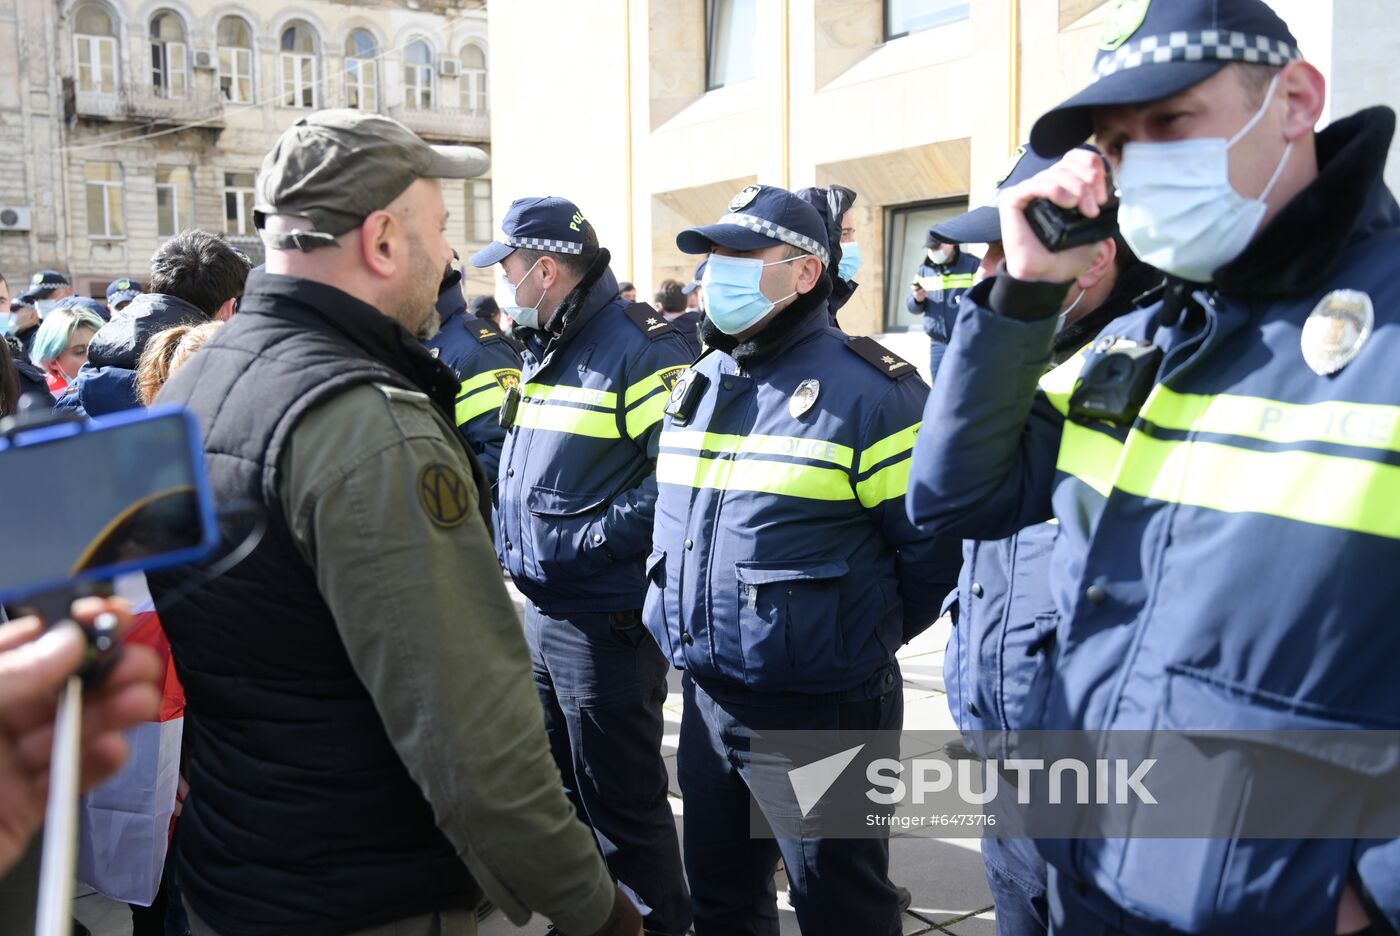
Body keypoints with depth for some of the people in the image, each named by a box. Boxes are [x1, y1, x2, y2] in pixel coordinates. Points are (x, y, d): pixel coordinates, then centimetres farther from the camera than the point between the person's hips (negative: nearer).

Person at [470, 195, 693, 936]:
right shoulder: (545, 349, 12)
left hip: (607, 619, -9)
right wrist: (514, 543, 7)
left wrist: (582, 542, -22)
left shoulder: (641, 347, -16)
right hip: (541, 610, 9)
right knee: (563, 788, 22)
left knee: (623, 800, 4)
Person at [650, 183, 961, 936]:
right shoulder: (699, 384, 8)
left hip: (822, 712, -7)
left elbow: (934, 546, -14)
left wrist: (862, 640, -3)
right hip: (705, 699, 7)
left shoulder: (868, 390, -16)